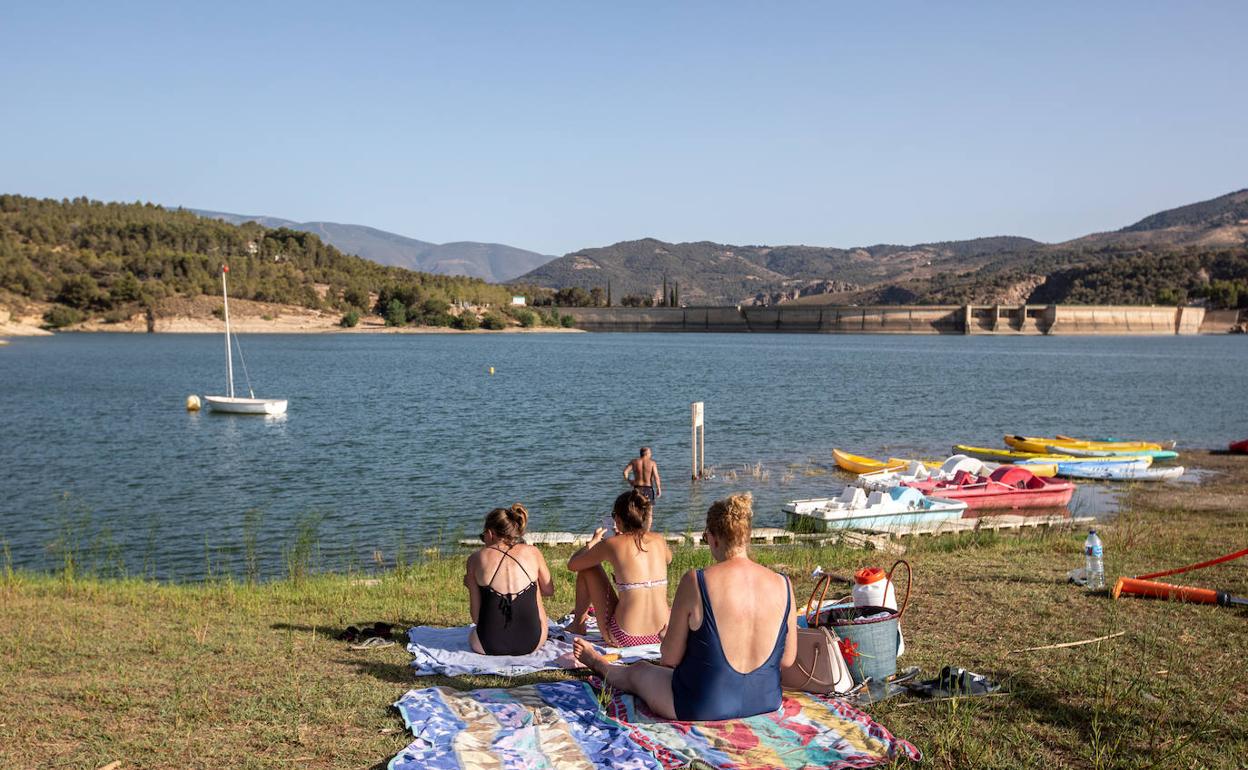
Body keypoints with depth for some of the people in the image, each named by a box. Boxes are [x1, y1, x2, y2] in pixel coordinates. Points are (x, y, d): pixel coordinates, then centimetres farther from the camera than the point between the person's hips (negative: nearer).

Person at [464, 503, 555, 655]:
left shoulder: (476, 559, -2)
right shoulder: (532, 553, 0)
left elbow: (476, 617, 0)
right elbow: (549, 590, 16)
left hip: (490, 645, 0)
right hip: (531, 643, 0)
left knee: (472, 633, 38)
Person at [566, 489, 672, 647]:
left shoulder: (612, 544, -8)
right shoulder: (658, 540, 3)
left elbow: (572, 564, 6)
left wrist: (593, 541, 24)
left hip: (623, 639, -5)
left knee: (587, 568, 14)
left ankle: (578, 625, 32)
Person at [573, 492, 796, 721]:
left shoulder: (695, 582, -20)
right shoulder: (782, 586, -10)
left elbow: (669, 658, -11)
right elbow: (787, 659, 0)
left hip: (702, 708, -3)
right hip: (765, 702, 4)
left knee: (636, 671, 31)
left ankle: (598, 662, 63)